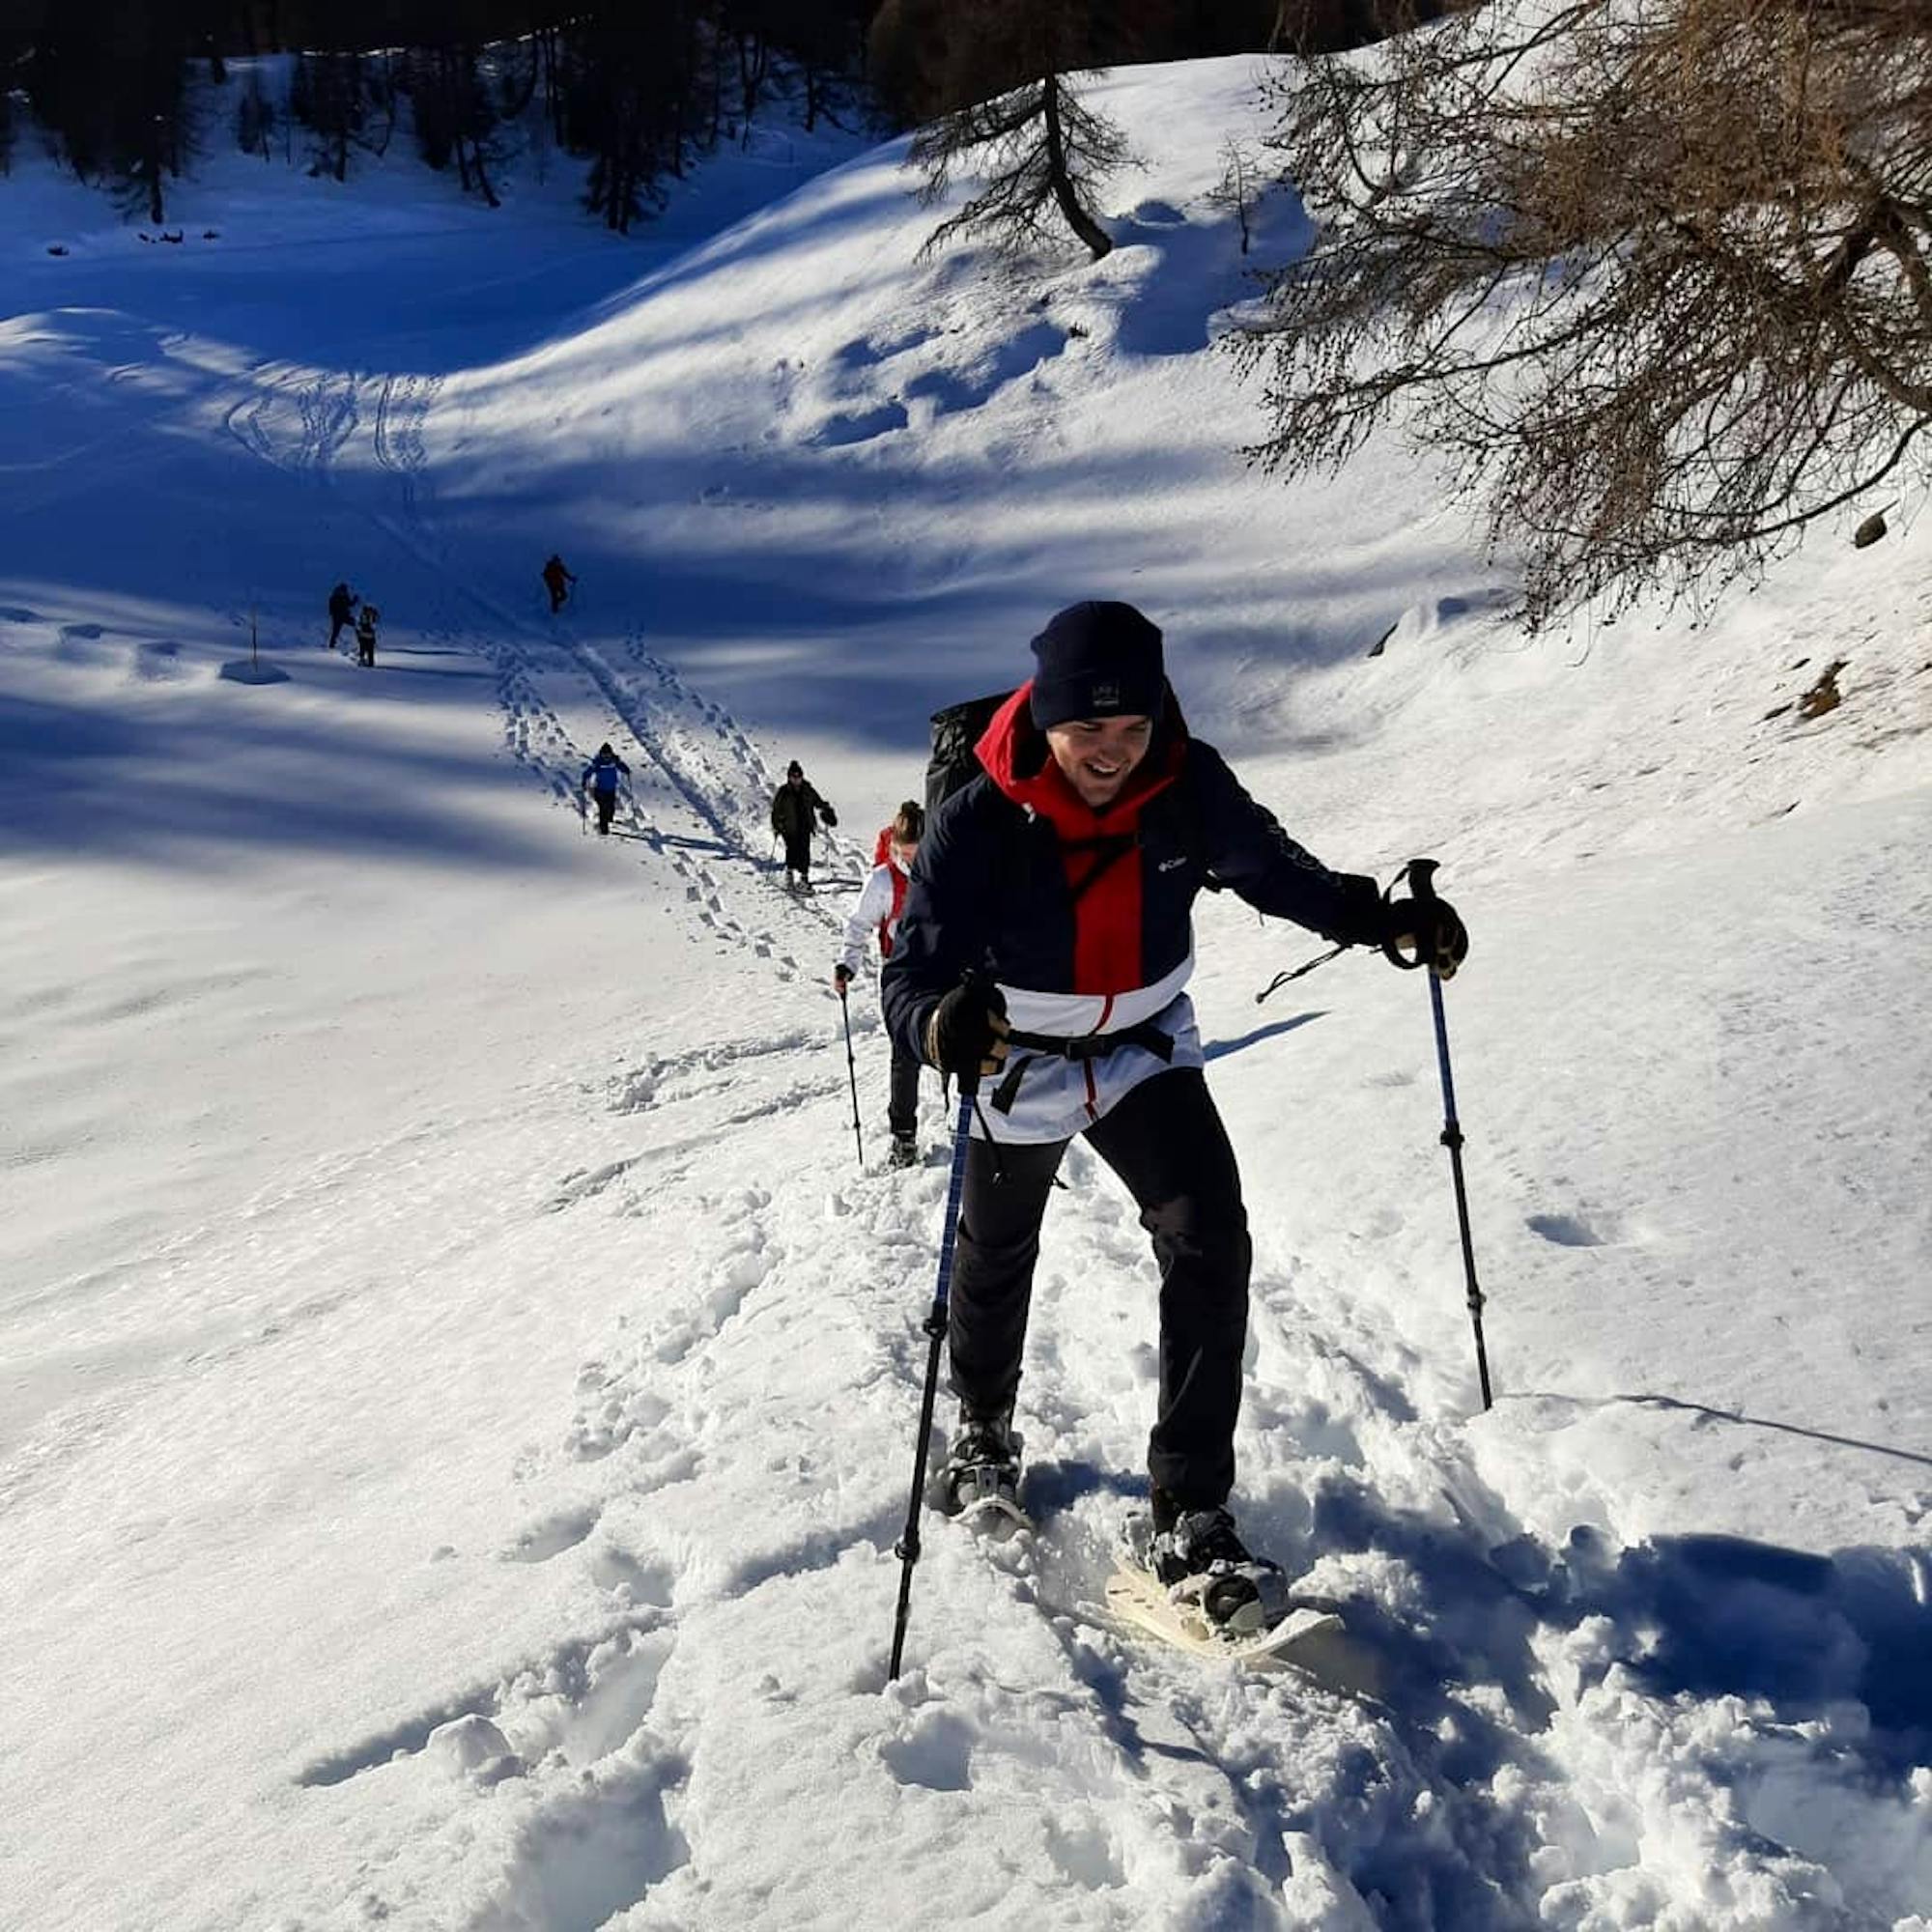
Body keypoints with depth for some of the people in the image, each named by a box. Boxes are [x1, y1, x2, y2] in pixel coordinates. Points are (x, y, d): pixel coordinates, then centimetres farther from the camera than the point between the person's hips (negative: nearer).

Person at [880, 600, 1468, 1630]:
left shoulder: (1188, 787, -20)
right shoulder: (975, 822, -29)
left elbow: (1275, 870, -2)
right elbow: (912, 973, -32)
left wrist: (1385, 918, -16)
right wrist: (943, 1022, -56)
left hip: (1147, 1050, 2)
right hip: (1020, 1062, -1)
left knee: (1210, 1243, -16)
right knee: (997, 1260, 19)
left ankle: (1187, 1519, -8)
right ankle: (983, 1433, 50)